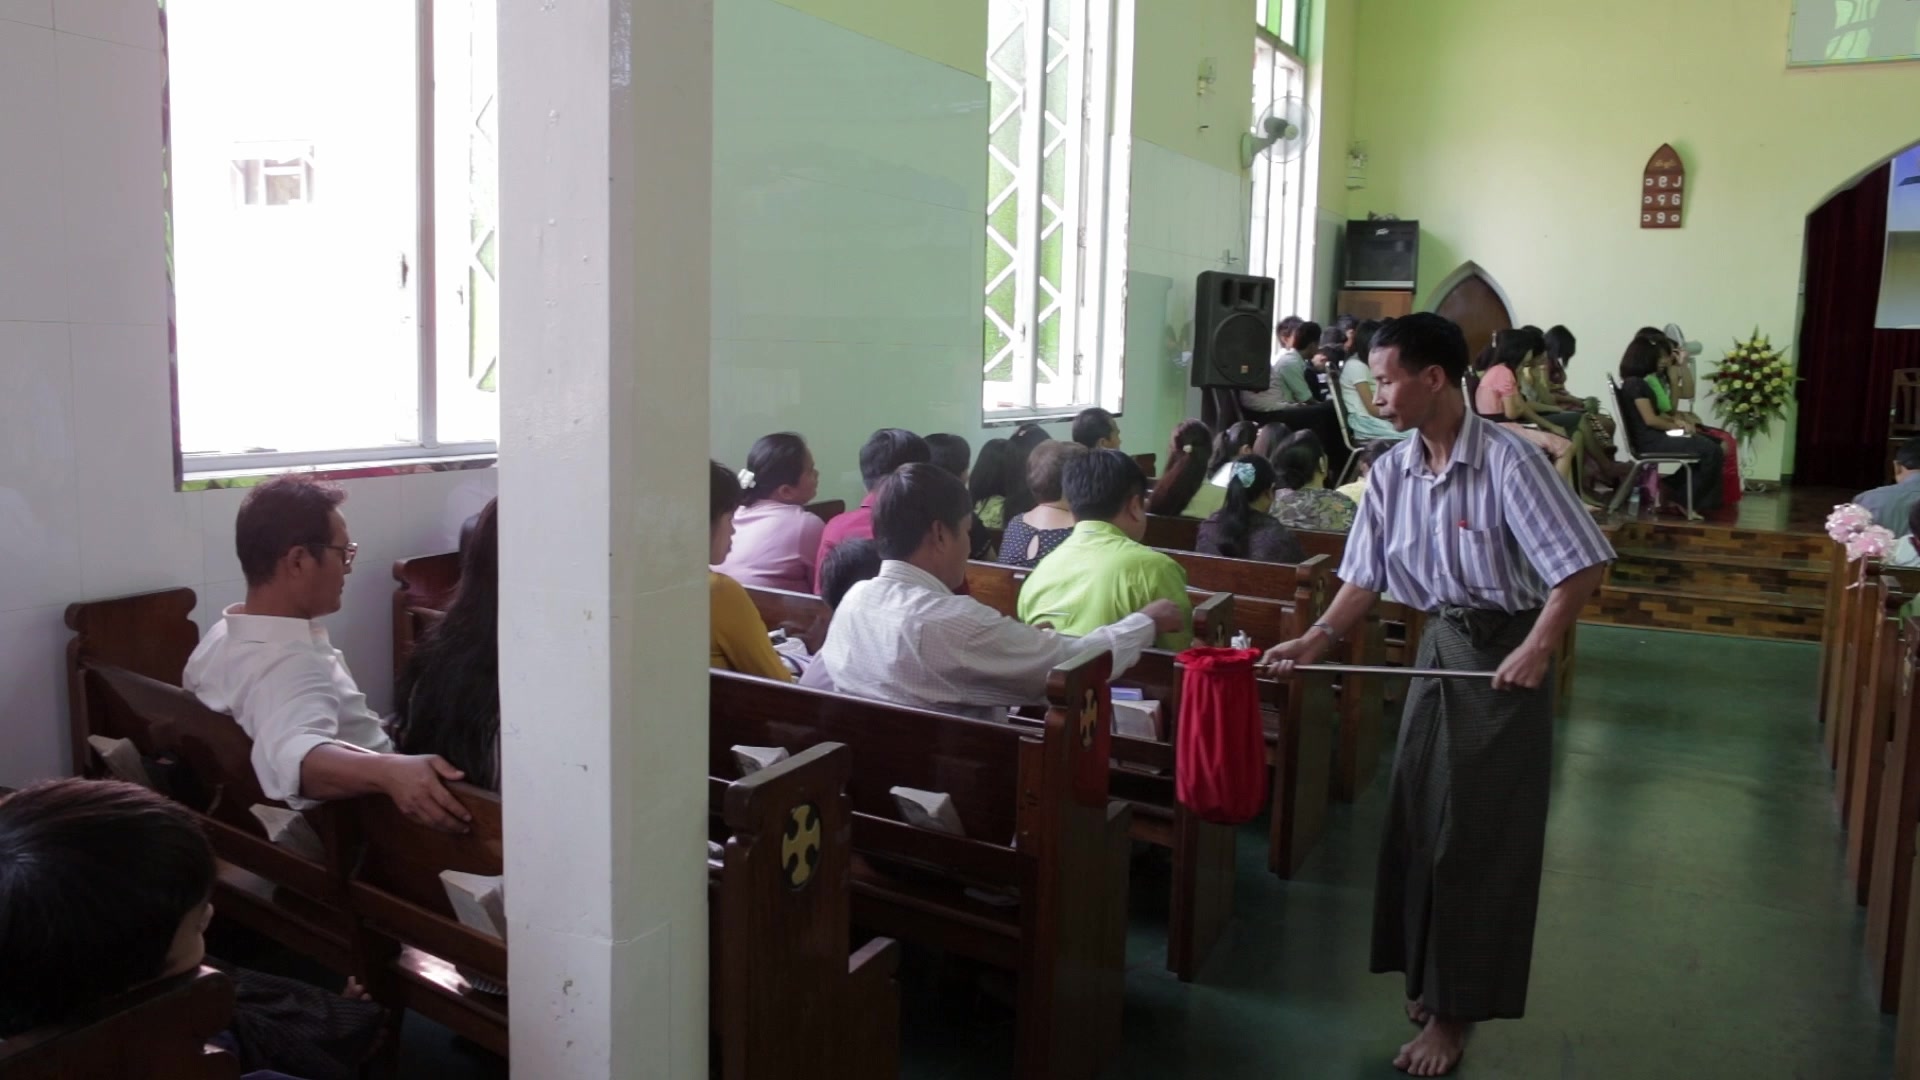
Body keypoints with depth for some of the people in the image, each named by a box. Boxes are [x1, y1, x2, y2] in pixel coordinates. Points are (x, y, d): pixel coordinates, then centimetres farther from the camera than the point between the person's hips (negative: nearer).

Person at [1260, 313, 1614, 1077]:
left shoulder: (1506, 460, -20)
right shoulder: (1389, 473, 0)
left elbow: (1583, 564, -20)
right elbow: (1365, 580, 2)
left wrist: (1538, 648, -28)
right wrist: (1315, 642, -11)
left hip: (1504, 655, -6)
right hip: (1438, 646, 7)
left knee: (1480, 833, 2)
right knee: (1418, 815, 13)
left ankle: (1455, 1011, 16)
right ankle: (1429, 976, 33)